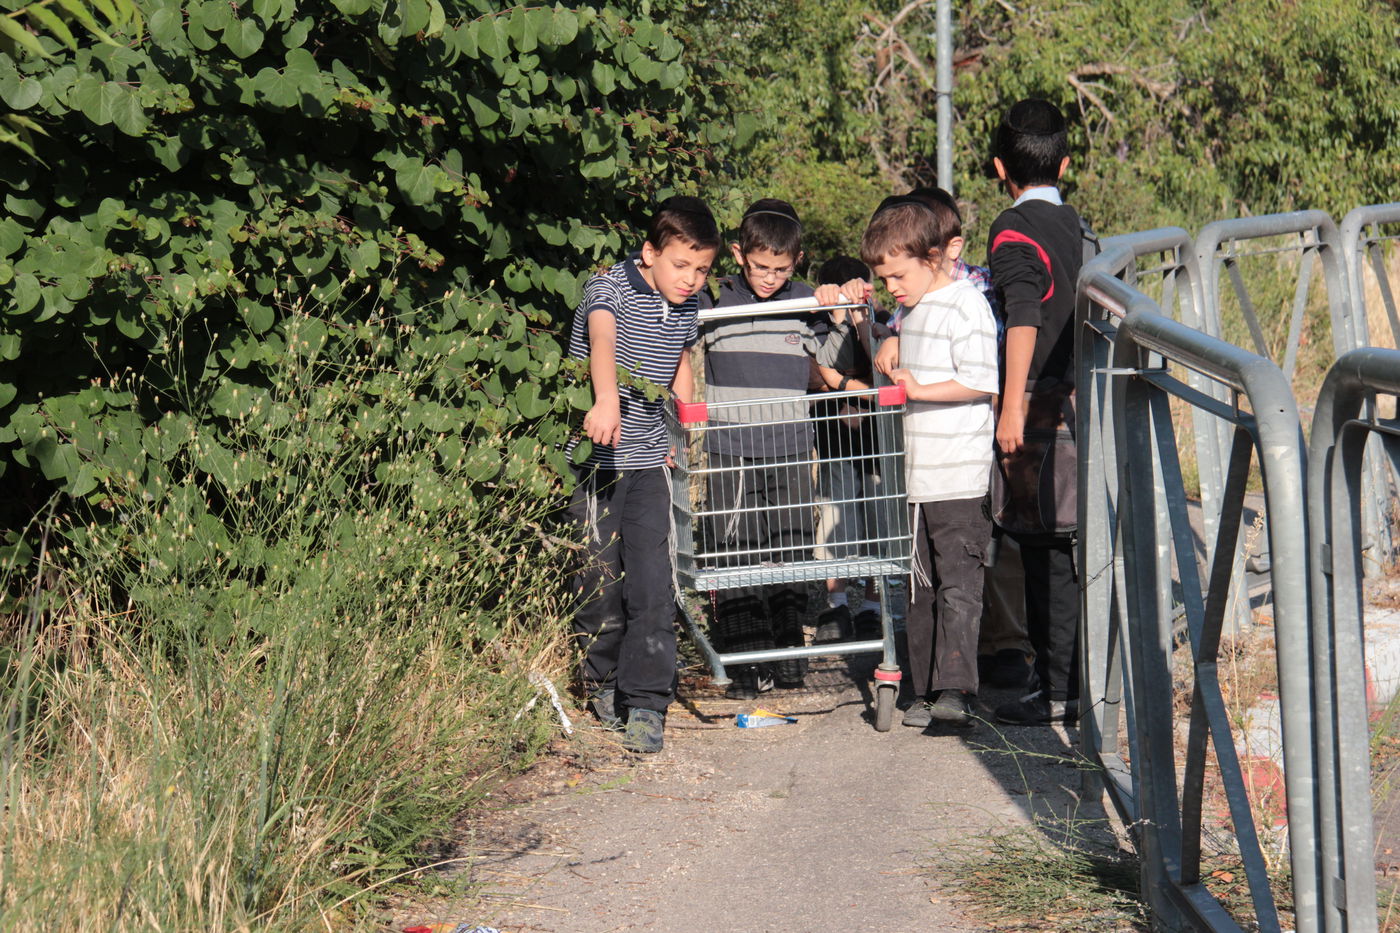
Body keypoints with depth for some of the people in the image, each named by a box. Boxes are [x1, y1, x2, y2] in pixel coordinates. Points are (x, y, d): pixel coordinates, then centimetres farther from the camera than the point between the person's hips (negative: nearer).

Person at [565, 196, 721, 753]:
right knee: (599, 579, 4)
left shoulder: (687, 307, 8)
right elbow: (603, 341, -34)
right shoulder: (610, 288, -13)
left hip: (649, 459, 4)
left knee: (652, 586, -8)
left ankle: (646, 703, -8)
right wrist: (607, 401, -53)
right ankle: (602, 681, 27)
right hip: (593, 456, -4)